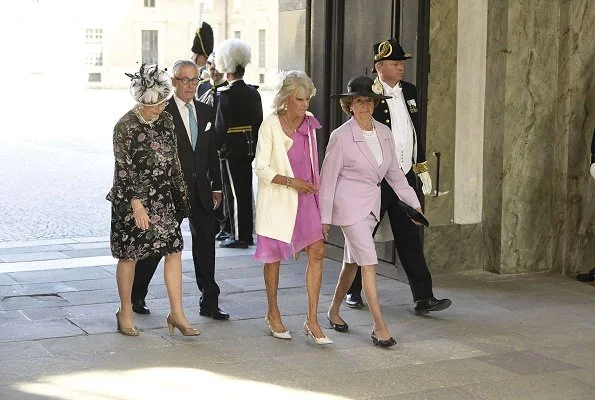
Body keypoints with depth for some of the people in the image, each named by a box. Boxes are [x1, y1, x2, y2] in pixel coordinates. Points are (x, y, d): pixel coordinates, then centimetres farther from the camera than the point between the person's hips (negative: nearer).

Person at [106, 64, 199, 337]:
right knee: (129, 255, 5)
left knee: (174, 250, 0)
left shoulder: (166, 121, 5)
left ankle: (176, 313, 6)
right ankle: (125, 312, 21)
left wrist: (180, 193, 13)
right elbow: (124, 169, -15)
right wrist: (137, 205, -18)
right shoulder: (125, 127, -13)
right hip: (131, 200, -5)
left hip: (162, 199, 6)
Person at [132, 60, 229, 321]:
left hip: (200, 190, 5)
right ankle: (136, 297, 21)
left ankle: (209, 302, 12)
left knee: (205, 243, 5)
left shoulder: (205, 111, 11)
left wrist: (216, 186, 13)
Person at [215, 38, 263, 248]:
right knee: (245, 190, 13)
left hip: (232, 149, -7)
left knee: (234, 192, -2)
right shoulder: (254, 93, 7)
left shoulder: (226, 94, -14)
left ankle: (239, 236, 1)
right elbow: (259, 121, 11)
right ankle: (247, 234, 20)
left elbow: (220, 125, -14)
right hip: (249, 148, 7)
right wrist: (253, 145, 17)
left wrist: (219, 147, -4)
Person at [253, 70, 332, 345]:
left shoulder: (309, 123, 5)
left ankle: (312, 320, -1)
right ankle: (273, 314, 27)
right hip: (277, 199, -4)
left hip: (306, 197, 5)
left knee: (316, 252, -6)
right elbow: (261, 168, -12)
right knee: (274, 256, 8)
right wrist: (289, 181, -20)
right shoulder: (270, 126, -12)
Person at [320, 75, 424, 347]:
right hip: (350, 204, -6)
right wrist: (324, 217, -7)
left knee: (353, 262, 16)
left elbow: (394, 172, 15)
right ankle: (379, 326, -9)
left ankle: (334, 310, 35)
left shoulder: (384, 133, 5)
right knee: (369, 263, -11)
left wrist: (414, 202, 14)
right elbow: (328, 178, -7)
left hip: (371, 204, 6)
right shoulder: (341, 136, -11)